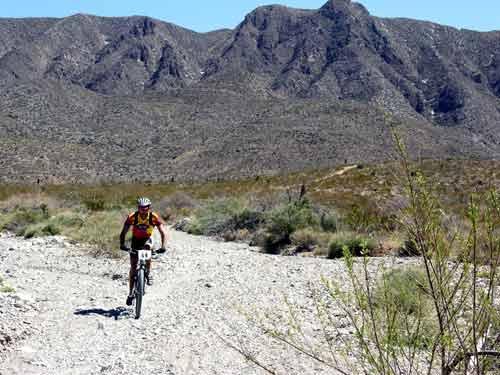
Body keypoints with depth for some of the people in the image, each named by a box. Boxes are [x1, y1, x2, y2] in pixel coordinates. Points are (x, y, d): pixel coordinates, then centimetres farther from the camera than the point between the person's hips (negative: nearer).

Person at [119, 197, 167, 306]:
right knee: (133, 267, -5)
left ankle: (148, 273, -14)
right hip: (136, 240, 0)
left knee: (147, 247, -36)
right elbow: (123, 232, -24)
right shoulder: (132, 217, -25)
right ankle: (130, 293, 5)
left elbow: (163, 232, -25)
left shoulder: (154, 217, -25)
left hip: (147, 239, 0)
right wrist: (122, 244, -40)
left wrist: (163, 246, -39)